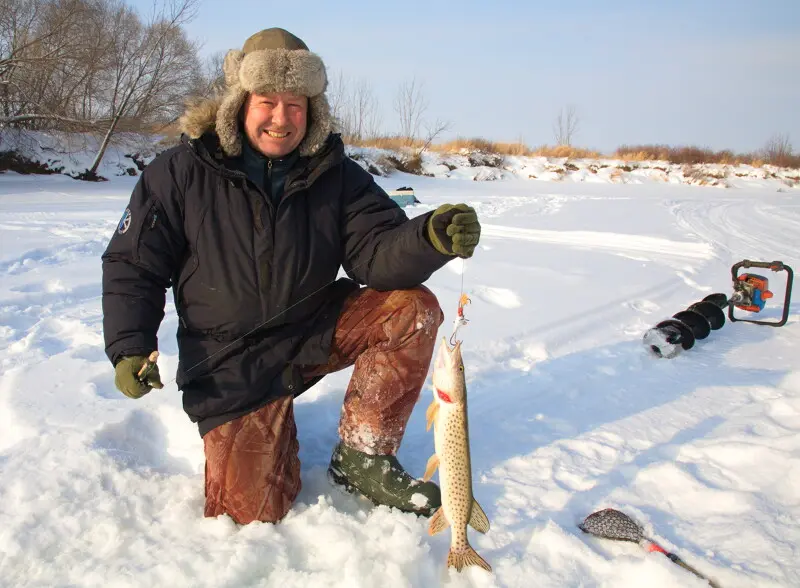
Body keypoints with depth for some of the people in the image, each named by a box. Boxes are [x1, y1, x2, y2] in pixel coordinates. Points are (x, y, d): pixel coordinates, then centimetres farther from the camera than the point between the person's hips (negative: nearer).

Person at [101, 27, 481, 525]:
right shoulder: (183, 171, -8)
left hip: (318, 332, 3)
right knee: (251, 511, -9)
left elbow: (376, 252, -15)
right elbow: (133, 264, -1)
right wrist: (130, 345, -14)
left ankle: (362, 457, -7)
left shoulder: (337, 173, -4)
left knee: (413, 308, -20)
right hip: (232, 364, -2)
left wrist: (428, 238, -36)